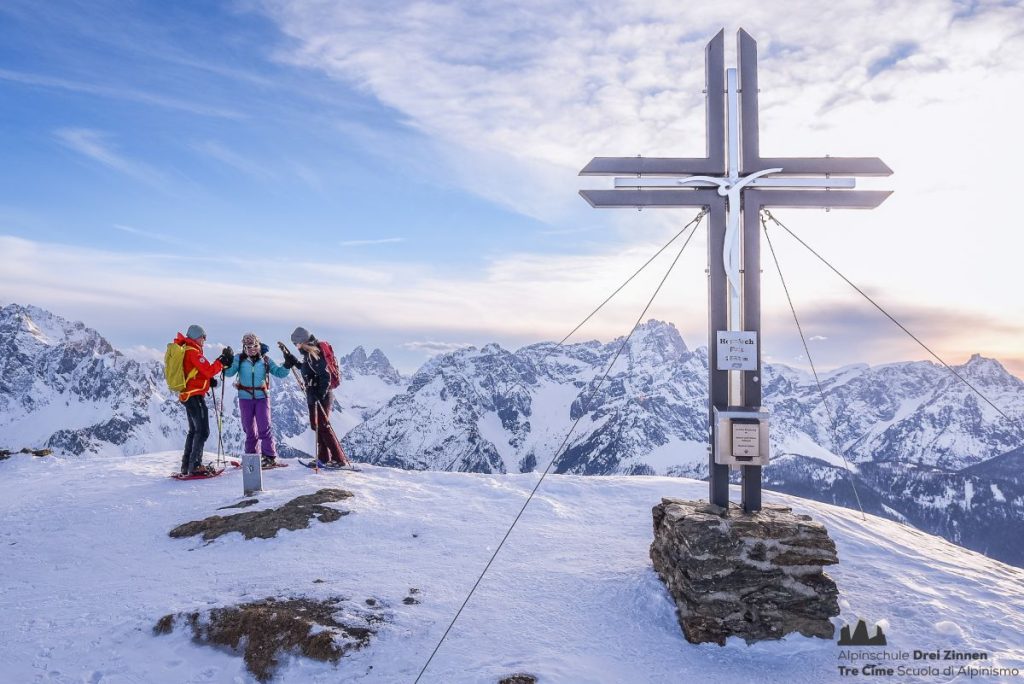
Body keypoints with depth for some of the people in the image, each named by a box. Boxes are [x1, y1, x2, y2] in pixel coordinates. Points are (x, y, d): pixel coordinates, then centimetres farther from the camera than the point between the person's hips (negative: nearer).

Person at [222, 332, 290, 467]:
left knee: (264, 428, -7)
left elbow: (279, 372, 4)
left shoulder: (265, 360, 4)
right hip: (245, 398, 1)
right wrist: (226, 364, -26)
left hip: (262, 397, -1)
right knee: (249, 429, 10)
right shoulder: (239, 359, 3)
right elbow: (230, 373, -7)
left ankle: (270, 457, -4)